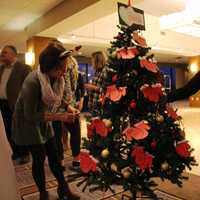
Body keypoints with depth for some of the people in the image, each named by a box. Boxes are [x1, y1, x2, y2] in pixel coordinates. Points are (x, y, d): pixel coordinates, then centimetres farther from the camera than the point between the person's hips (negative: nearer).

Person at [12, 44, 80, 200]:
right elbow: (30, 115, -28)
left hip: (43, 121, 6)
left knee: (54, 155, 8)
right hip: (28, 122, -6)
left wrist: (66, 106, -10)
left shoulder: (56, 78, -12)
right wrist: (59, 116, -32)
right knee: (39, 158, 0)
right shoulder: (32, 82, -33)